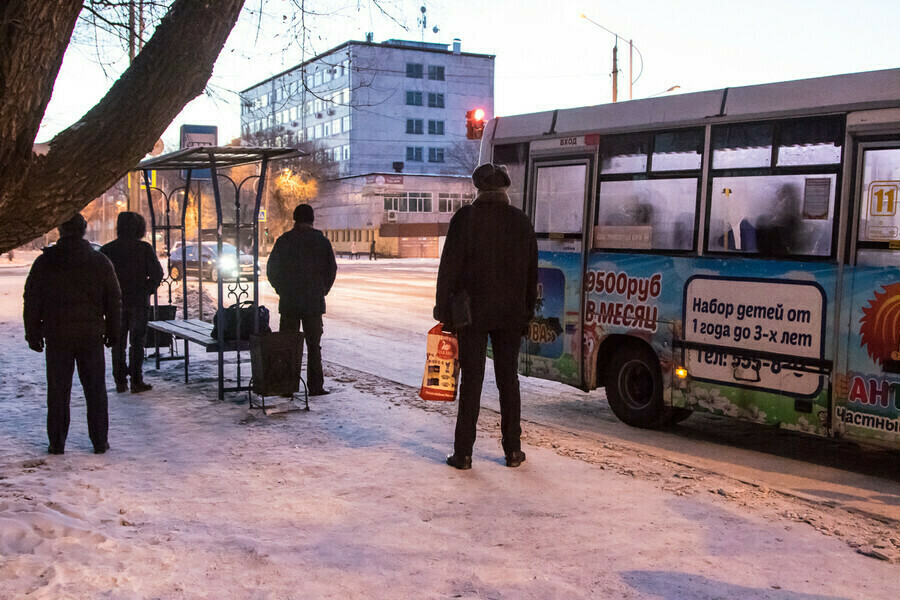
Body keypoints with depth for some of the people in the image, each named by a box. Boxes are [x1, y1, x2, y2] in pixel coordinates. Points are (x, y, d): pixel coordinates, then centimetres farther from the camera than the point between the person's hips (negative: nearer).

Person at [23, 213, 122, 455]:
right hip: (91, 335, 0)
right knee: (95, 390, 7)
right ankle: (100, 441, 10)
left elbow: (32, 301, 1)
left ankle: (57, 443, 10)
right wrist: (112, 331, 12)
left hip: (57, 337, 0)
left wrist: (33, 333, 8)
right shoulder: (100, 262, 0)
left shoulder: (44, 262, -2)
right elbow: (114, 301, 3)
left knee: (58, 391, 7)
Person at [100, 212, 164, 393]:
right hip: (138, 303, -2)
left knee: (118, 343, 10)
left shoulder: (107, 249, 1)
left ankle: (120, 382, 11)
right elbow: (157, 274, -10)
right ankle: (136, 382, 2)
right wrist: (147, 290, 3)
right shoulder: (144, 248, -6)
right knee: (137, 342, 3)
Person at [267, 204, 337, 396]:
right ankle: (315, 386, 4)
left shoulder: (284, 241, -1)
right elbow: (332, 269, 1)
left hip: (288, 302, 0)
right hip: (314, 303, 0)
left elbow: (271, 270, 1)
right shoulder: (322, 241, 0)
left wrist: (282, 291, 12)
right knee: (313, 346, 6)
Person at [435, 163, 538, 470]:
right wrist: (527, 312, 15)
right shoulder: (521, 221, 4)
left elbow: (449, 267, -8)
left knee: (471, 380, 2)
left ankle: (463, 453, 4)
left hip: (472, 312, -3)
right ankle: (513, 450, 15)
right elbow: (531, 272, 9)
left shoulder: (465, 218, -6)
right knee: (508, 379, 11)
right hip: (511, 314, 3)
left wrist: (443, 309, -3)